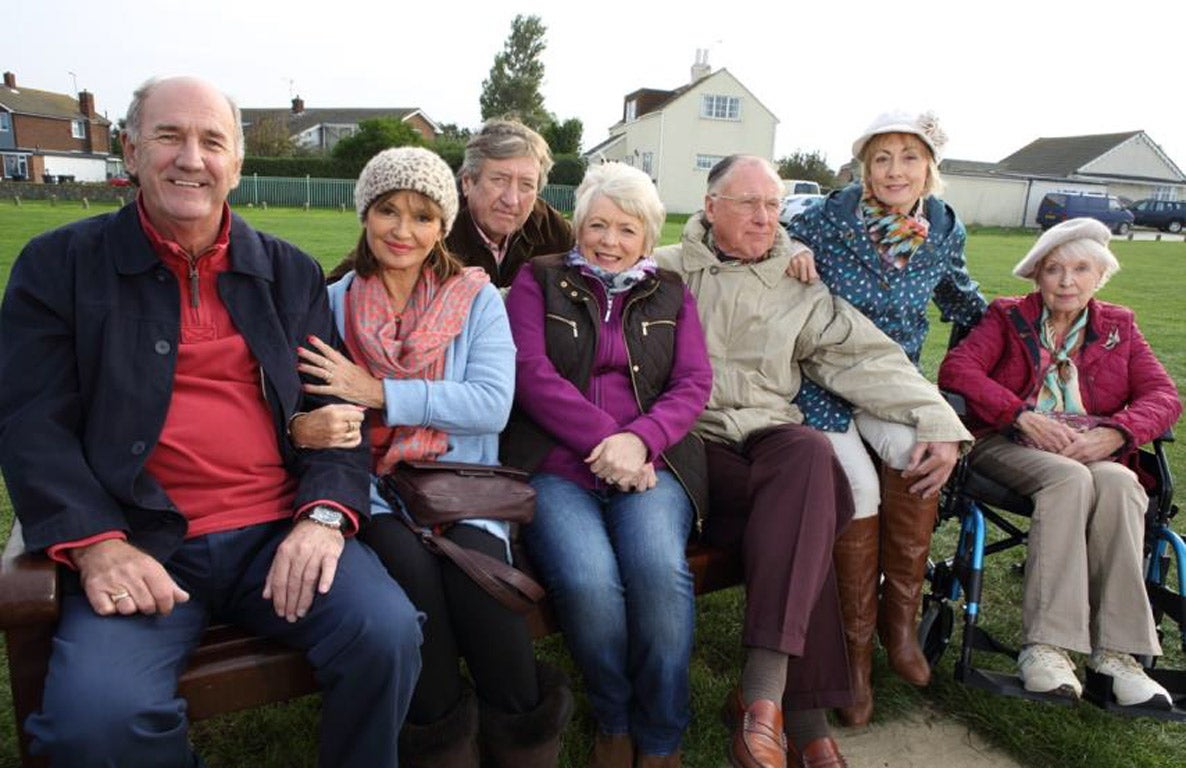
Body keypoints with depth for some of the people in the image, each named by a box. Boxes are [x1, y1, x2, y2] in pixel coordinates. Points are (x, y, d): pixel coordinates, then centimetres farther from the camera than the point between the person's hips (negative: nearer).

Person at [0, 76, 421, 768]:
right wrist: (96, 545, -14)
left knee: (389, 634, -22)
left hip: (280, 531, 2)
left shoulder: (292, 272, 13)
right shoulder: (59, 264, 8)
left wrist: (324, 515, -9)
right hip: (136, 546, -1)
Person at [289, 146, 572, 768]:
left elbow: (493, 403, -8)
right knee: (409, 565, -30)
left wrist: (379, 392, -13)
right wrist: (302, 427, -23)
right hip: (371, 486, 1)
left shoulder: (475, 298, 7)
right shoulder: (334, 302, 10)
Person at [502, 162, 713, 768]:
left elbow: (694, 382, 8)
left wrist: (640, 439, -12)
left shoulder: (670, 294, 20)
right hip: (555, 464, -1)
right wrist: (605, 438, -12)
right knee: (588, 581, -30)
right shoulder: (539, 280, 13)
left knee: (659, 569, -29)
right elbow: (531, 372, -1)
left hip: (650, 463, 2)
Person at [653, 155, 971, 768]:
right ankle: (803, 714, -23)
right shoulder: (665, 271, 12)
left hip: (770, 438, 3)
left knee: (810, 452, -34)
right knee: (806, 510, -30)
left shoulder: (799, 289, 17)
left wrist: (938, 423, -5)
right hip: (692, 440, -2)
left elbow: (867, 358, 8)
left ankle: (763, 689, -34)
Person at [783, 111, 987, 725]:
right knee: (859, 484, -25)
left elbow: (959, 297, 22)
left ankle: (900, 617, -9)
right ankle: (858, 646, -6)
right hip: (821, 376, -3)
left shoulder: (945, 230, 4)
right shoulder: (831, 216, -7)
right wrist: (791, 247, -17)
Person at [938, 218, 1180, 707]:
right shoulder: (1008, 317, 13)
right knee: (1069, 478, -35)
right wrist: (1024, 417, -19)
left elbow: (1163, 395, 6)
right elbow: (956, 369, -6)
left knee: (1118, 484, -33)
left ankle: (1116, 652, -34)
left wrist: (1113, 433, -16)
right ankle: (1046, 646, -39)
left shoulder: (1118, 326, 20)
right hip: (1009, 446, -2)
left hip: (1096, 453, 2)